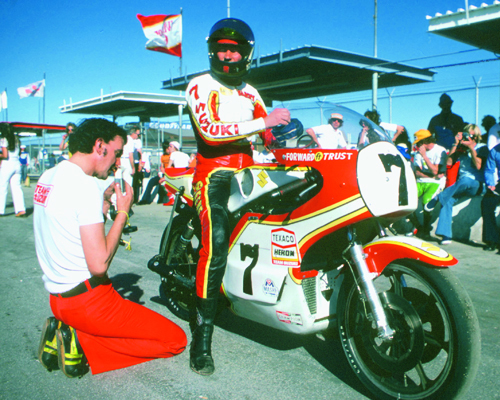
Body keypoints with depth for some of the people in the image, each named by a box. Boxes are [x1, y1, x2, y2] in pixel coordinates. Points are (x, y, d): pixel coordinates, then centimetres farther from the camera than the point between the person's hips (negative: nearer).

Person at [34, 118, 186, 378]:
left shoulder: (48, 177, 8)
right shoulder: (85, 184, -20)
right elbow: (99, 264, -25)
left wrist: (102, 203, 10)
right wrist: (123, 212, -13)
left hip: (56, 296, 9)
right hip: (87, 300, -9)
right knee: (176, 339, -3)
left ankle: (63, 332, 9)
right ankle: (82, 343, -7)